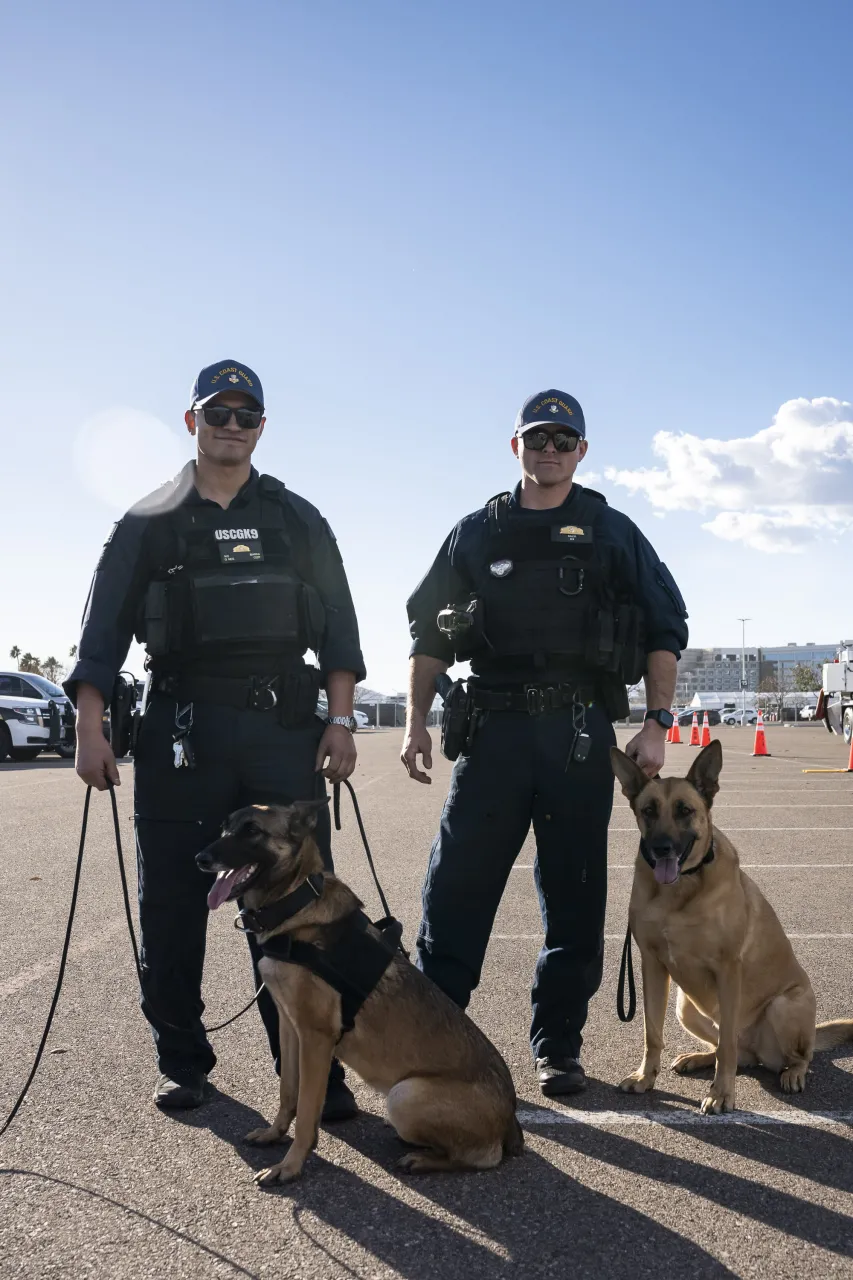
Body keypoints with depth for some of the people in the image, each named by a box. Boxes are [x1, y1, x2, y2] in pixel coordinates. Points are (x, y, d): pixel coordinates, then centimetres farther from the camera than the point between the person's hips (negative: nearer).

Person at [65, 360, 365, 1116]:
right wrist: (90, 729, -5)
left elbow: (338, 626, 9)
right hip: (180, 733, 0)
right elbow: (104, 632, 5)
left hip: (284, 727, 0)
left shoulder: (298, 521, 14)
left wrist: (340, 721, -1)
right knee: (172, 907, 5)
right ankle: (182, 1061, 21)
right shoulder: (149, 524, 10)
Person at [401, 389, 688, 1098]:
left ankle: (558, 1045, 18)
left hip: (580, 730, 0)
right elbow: (430, 632, 13)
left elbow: (664, 631, 8)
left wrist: (656, 724, -2)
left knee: (575, 893, 5)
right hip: (492, 726, 0)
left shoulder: (613, 533, 10)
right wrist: (416, 722, 4)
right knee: (456, 885, -3)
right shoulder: (476, 533, 12)